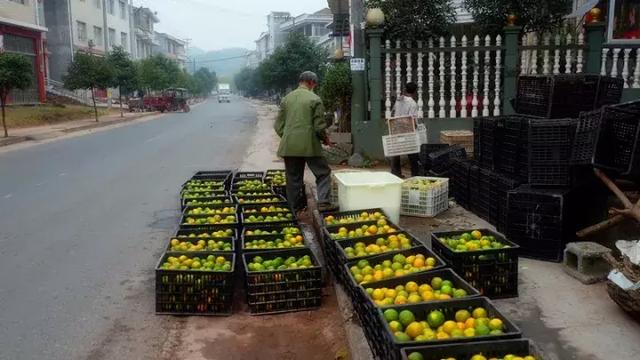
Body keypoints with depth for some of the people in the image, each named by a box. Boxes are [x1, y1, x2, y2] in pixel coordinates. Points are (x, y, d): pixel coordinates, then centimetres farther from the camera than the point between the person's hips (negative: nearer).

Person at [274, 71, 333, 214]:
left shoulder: (286, 98, 8)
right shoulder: (314, 99, -5)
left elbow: (278, 125, 9)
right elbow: (319, 126, -7)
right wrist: (325, 139, 10)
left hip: (289, 146, 4)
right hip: (310, 145, -4)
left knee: (293, 178, 11)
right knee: (323, 173, 8)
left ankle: (295, 209, 17)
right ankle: (323, 202, -6)